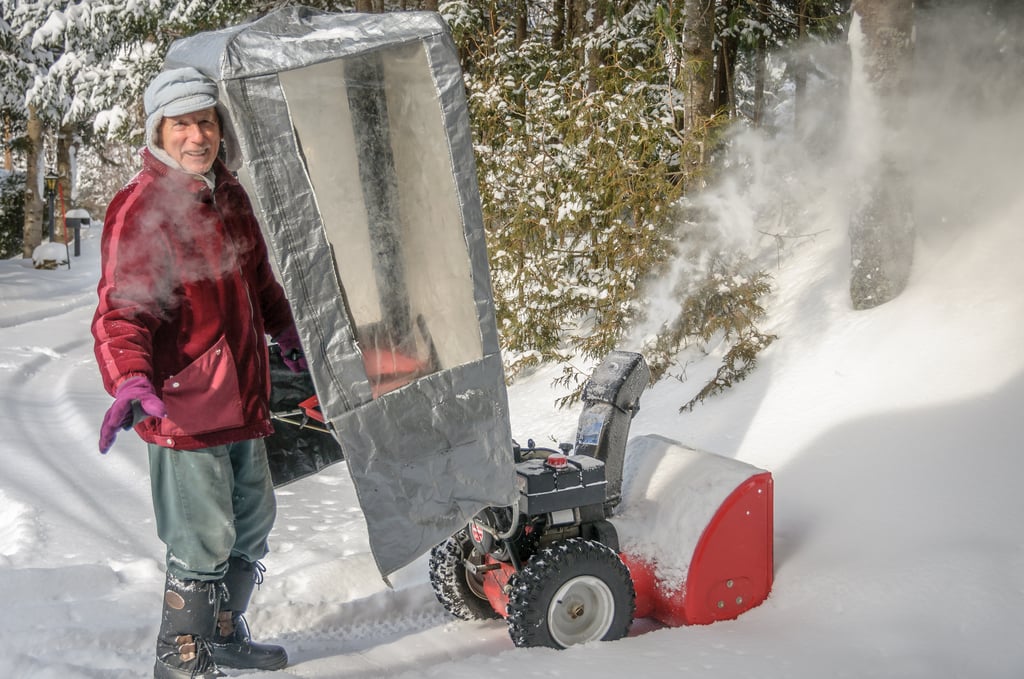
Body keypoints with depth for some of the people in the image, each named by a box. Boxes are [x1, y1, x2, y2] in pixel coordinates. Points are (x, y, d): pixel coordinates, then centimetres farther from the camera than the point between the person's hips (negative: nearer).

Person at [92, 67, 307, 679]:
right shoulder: (141, 208, -16)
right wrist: (130, 381, -42)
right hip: (185, 406, -9)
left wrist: (289, 334, 34)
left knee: (253, 526, 21)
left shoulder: (229, 194, 10)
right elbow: (122, 307, -26)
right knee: (204, 544, 0)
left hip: (243, 398, 9)